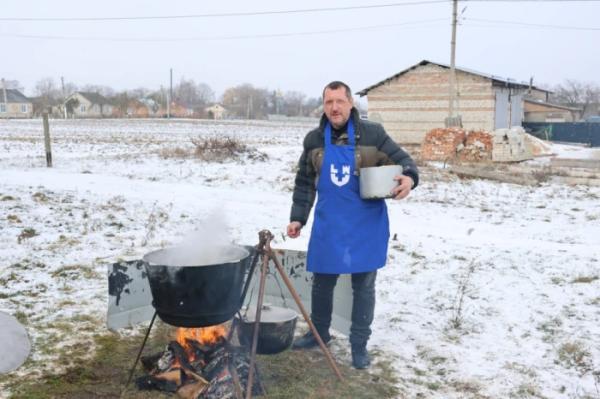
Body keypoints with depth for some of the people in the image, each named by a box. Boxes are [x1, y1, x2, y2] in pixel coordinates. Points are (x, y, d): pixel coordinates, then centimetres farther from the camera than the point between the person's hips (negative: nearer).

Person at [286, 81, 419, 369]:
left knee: (363, 285, 6)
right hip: (328, 225, 3)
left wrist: (409, 178, -23)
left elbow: (401, 159, -1)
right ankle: (319, 332, 37)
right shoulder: (314, 140, 3)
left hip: (366, 226, -2)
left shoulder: (372, 134, -7)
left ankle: (359, 344, 22)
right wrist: (297, 218, 6)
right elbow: (305, 184, 10)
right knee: (322, 281, 15)